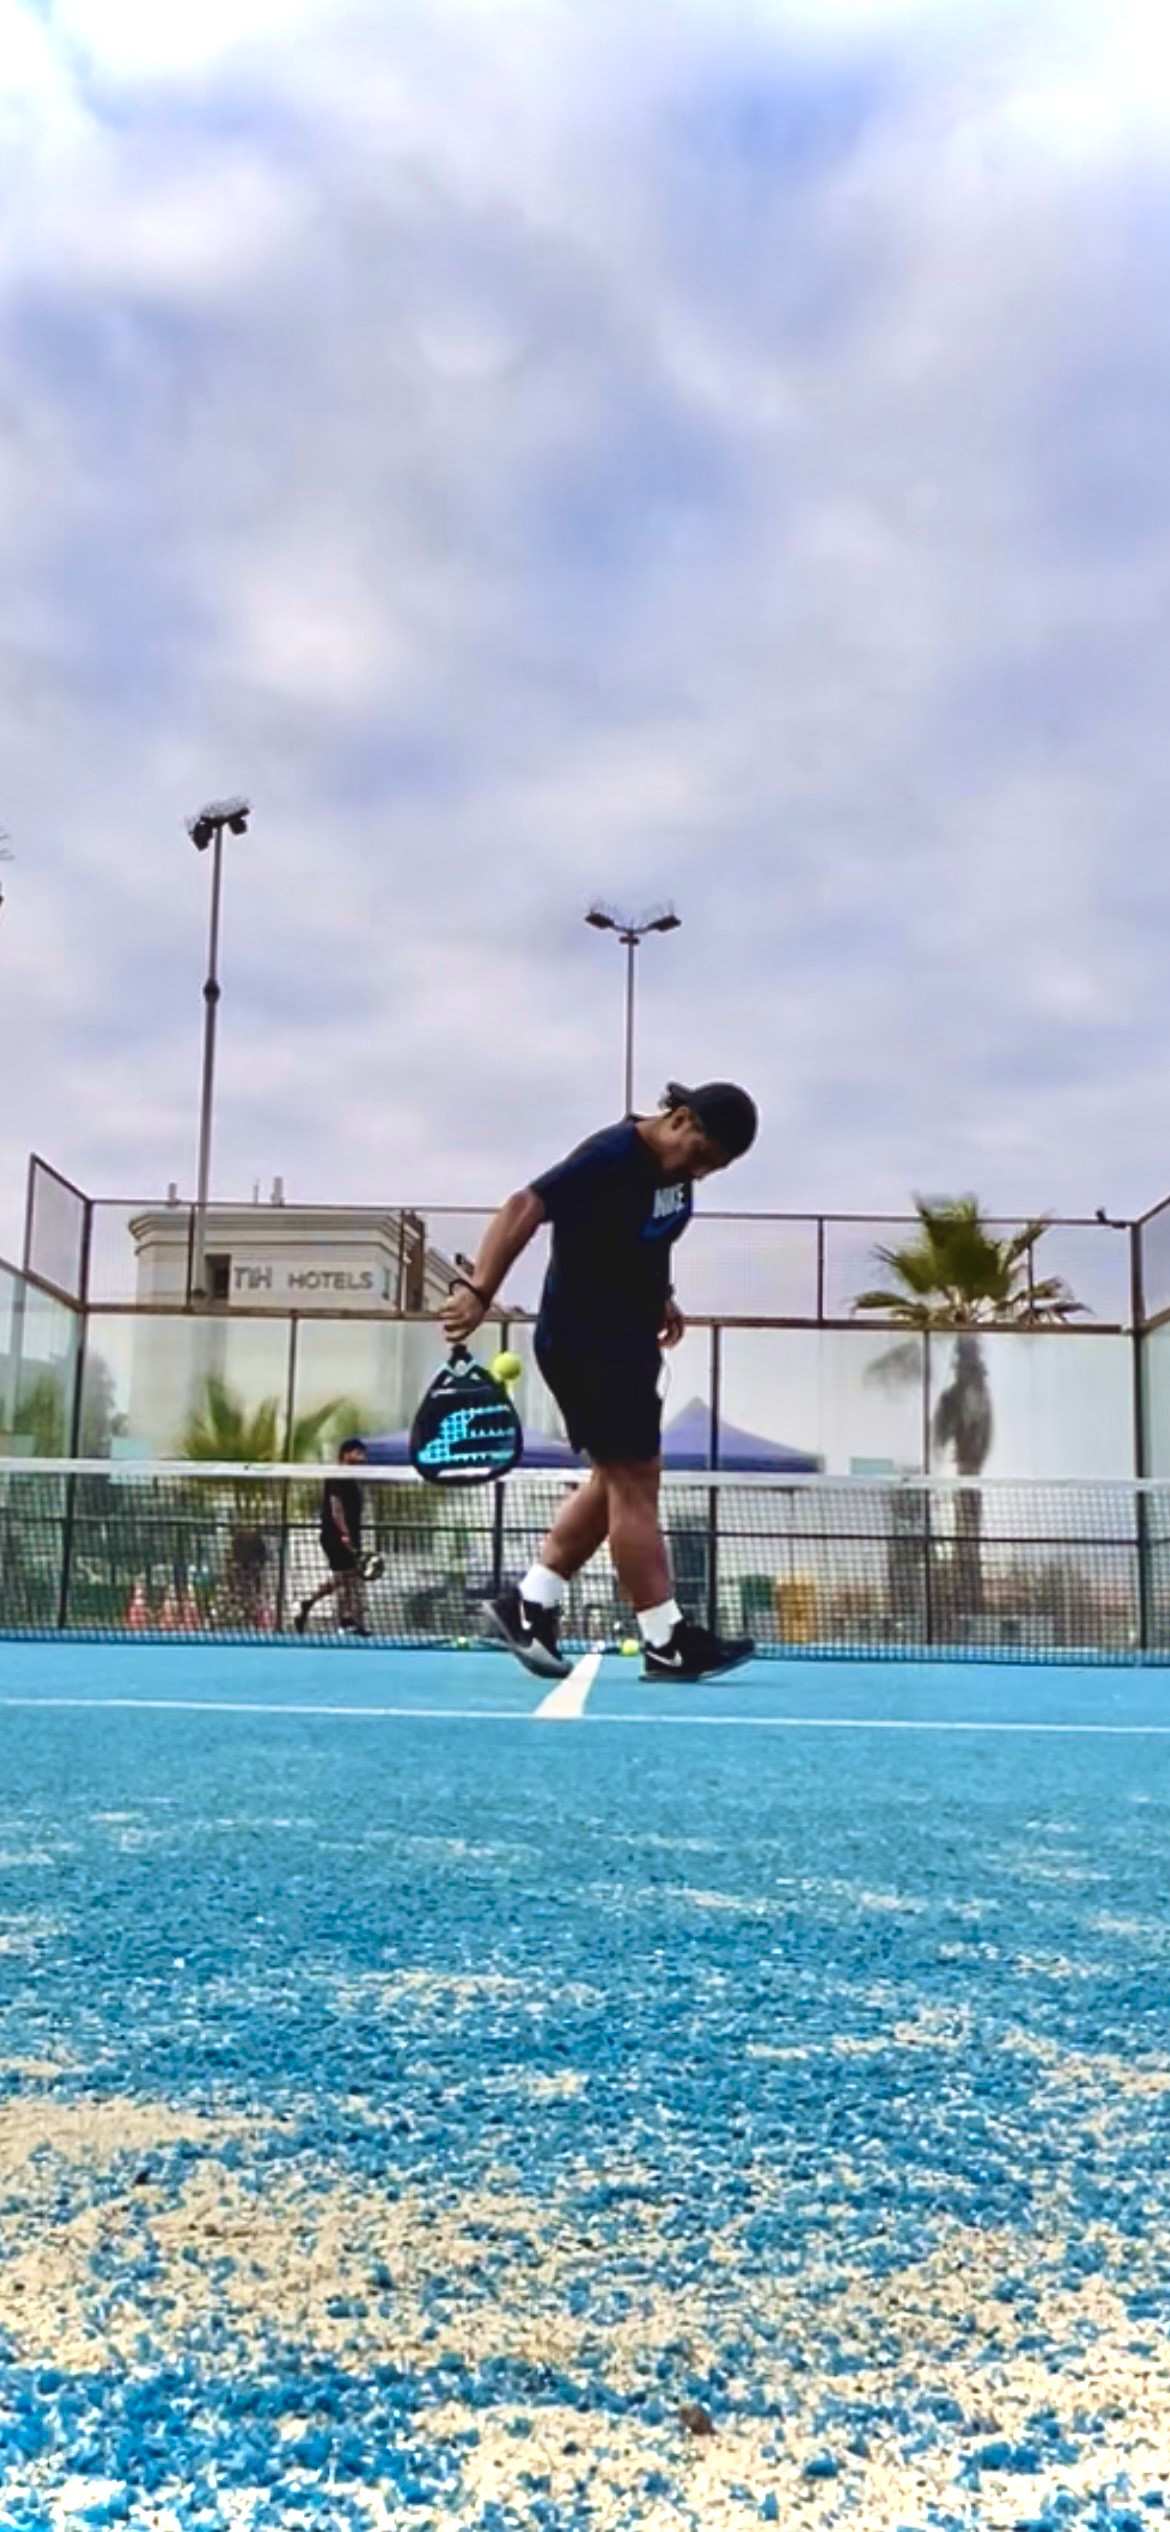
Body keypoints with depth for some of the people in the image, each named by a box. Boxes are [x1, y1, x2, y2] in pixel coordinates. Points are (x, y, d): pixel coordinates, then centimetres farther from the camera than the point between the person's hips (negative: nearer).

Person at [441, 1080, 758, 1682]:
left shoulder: (674, 1162, 6)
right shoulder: (610, 1158, -21)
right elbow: (524, 1209, -30)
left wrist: (658, 1295, 17)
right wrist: (477, 1290, -39)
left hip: (627, 1341, 10)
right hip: (586, 1343, -10)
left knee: (617, 1477, 13)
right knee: (634, 1479, -7)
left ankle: (529, 1605, 17)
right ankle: (666, 1642, -1)